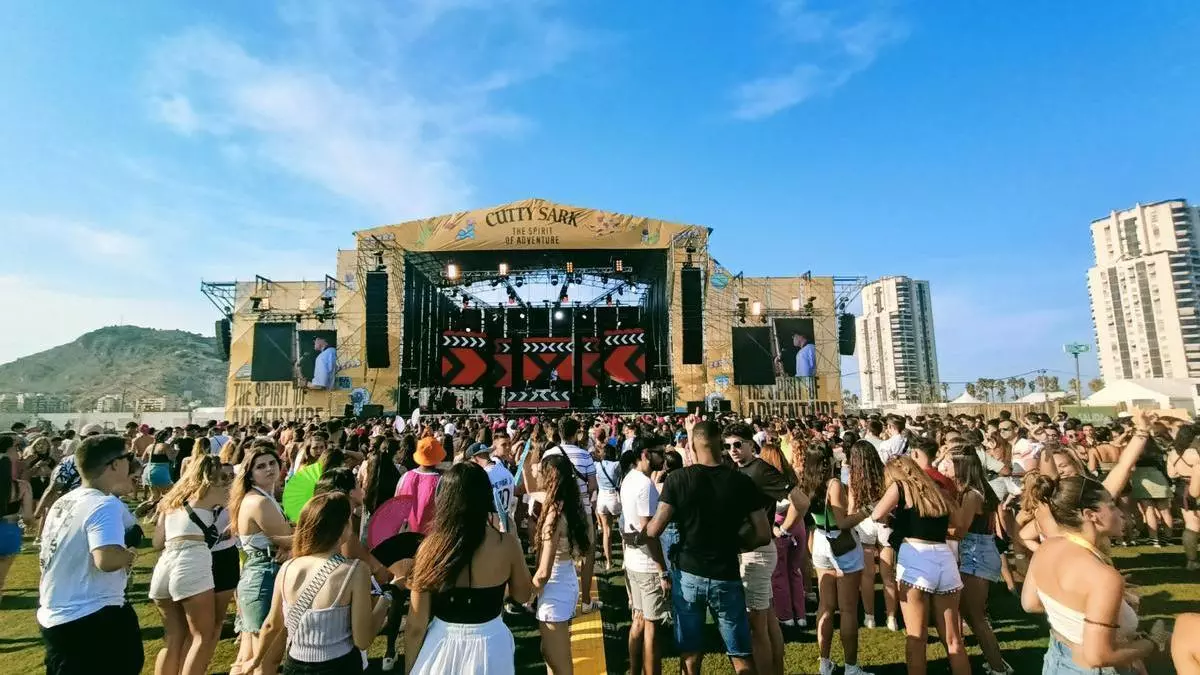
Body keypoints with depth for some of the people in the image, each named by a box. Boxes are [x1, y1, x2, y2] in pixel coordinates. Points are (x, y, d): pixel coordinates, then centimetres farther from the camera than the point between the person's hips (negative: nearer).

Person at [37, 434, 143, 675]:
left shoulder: (62, 502, 9)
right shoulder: (105, 505, -22)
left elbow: (44, 558, 20)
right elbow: (107, 560, -32)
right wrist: (130, 554, -14)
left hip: (52, 618, 9)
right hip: (95, 619, -9)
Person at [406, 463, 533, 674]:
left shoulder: (430, 547, -17)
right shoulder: (507, 544, -16)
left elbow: (416, 626, -9)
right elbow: (522, 595, 2)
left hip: (442, 646, 0)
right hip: (490, 646, 0)